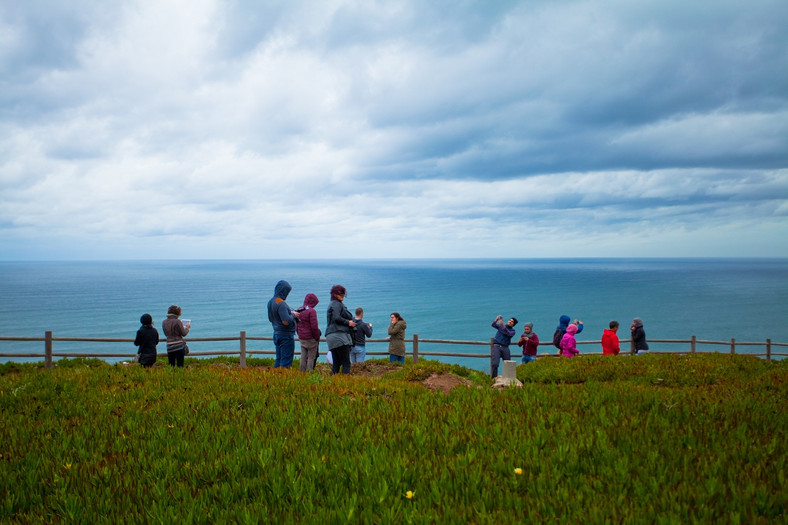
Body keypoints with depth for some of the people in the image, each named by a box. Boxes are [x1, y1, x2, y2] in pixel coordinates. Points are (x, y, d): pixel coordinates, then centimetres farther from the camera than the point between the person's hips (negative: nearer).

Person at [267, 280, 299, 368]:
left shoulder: (271, 302, 8)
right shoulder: (281, 304, -21)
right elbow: (286, 321, -28)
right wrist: (293, 315, -9)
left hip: (276, 334, 9)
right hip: (286, 335, -9)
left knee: (278, 359, 17)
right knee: (286, 361, -3)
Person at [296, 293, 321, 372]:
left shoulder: (299, 311, 9)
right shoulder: (311, 311, -15)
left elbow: (296, 326, 16)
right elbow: (314, 326, -17)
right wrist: (317, 337, -7)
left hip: (301, 338, 7)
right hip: (311, 338, -7)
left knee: (303, 357, 12)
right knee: (311, 357, 1)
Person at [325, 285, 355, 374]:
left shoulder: (333, 304, 26)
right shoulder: (336, 304, -5)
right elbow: (337, 318, -18)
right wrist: (348, 322, -7)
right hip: (339, 335, -10)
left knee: (336, 362, 9)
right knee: (346, 362, -13)